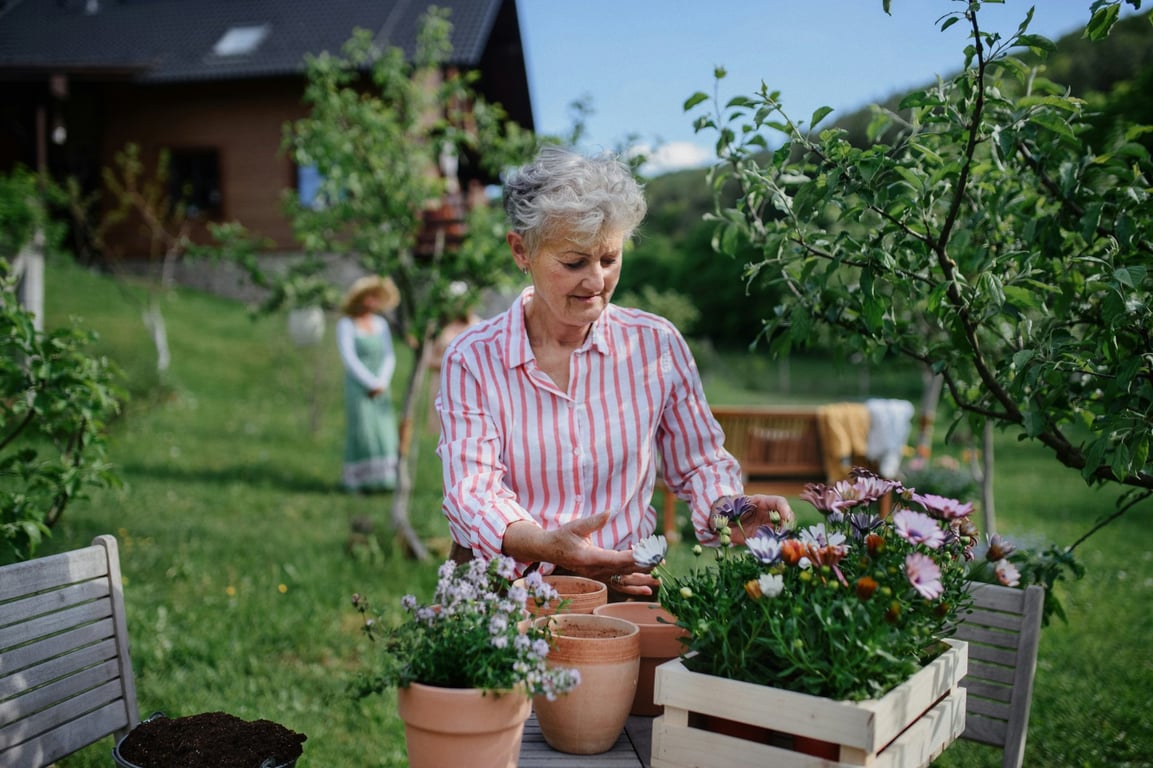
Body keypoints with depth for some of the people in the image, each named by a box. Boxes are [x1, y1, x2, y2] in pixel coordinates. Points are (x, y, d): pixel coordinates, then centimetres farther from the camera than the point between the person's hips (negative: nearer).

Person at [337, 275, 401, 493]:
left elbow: (389, 357, 9)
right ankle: (358, 481, 0)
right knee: (361, 429, -7)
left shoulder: (381, 323, 12)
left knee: (385, 431, -1)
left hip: (380, 387, 5)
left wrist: (382, 383, -7)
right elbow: (349, 358, -9)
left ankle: (383, 479, 4)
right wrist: (371, 383, -13)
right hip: (357, 387, -5)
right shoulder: (346, 324, -3)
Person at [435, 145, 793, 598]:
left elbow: (699, 463, 14)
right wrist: (546, 546, -29)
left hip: (623, 583, 3)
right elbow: (471, 492, -9)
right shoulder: (471, 359, 0)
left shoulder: (657, 345, 5)